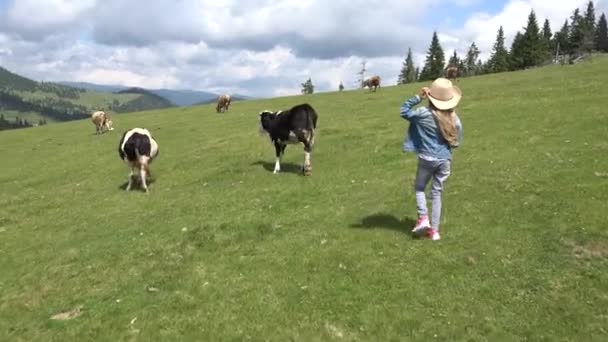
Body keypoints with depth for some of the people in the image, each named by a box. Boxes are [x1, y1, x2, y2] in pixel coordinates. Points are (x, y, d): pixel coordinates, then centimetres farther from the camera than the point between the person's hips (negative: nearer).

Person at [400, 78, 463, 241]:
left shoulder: (424, 114, -13)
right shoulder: (454, 118, -2)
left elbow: (404, 112, 0)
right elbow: (457, 142, 7)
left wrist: (418, 97, -4)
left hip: (427, 159, -3)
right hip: (445, 160, 3)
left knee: (419, 188, 18)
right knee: (437, 193, 11)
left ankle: (423, 218, 0)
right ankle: (434, 230, 12)